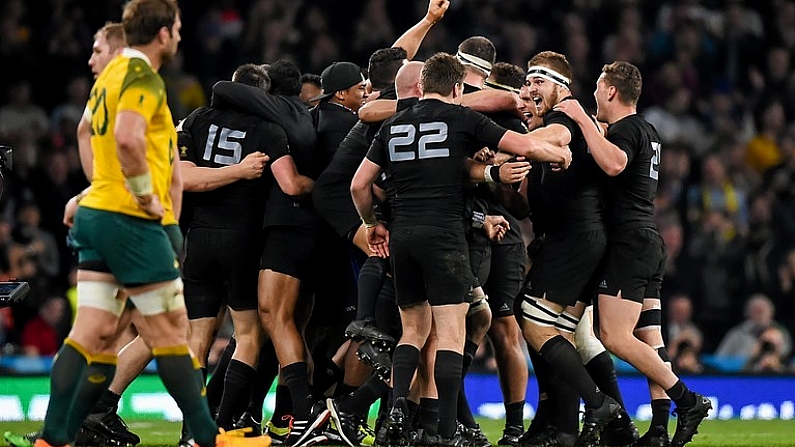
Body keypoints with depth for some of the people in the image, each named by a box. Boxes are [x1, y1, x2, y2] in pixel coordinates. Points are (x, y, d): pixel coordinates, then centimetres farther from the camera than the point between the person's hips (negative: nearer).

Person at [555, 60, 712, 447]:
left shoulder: (626, 129, -11)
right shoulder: (646, 131, 19)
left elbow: (613, 164, -33)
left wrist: (582, 118, -24)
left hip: (629, 243, -10)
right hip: (649, 243, 10)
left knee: (614, 336, -14)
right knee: (648, 341, 4)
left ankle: (687, 400, -17)